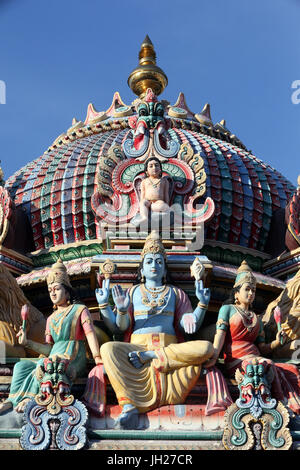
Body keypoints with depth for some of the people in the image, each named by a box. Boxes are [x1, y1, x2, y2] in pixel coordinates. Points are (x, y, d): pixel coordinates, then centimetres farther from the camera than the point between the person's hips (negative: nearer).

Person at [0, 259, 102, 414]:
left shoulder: (79, 310, 8)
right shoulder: (51, 319, 25)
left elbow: (90, 334, -8)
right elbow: (48, 349, 16)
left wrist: (97, 357, -23)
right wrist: (27, 342, 0)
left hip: (73, 360, -6)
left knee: (43, 364, -34)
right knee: (21, 366, -17)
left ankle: (30, 398, -28)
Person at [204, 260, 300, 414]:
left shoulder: (257, 319, 29)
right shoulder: (227, 309, 15)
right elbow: (220, 333, -1)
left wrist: (276, 342, -1)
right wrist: (213, 358, -18)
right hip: (237, 361, -5)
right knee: (269, 367, -35)